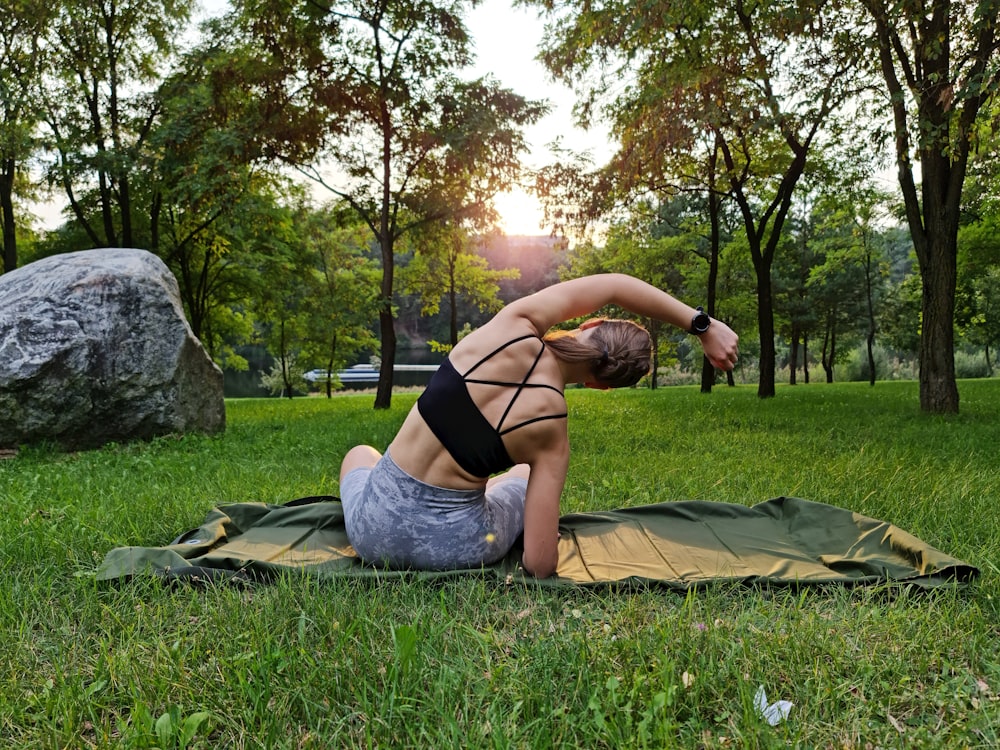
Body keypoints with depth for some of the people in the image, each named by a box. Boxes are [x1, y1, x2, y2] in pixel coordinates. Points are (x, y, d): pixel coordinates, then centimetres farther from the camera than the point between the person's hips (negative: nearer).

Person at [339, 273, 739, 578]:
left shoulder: (516, 328, -16)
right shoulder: (551, 431, -16)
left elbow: (613, 285, -2)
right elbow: (540, 563, -14)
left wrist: (702, 325, 1)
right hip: (457, 547, 0)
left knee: (359, 453, 39)